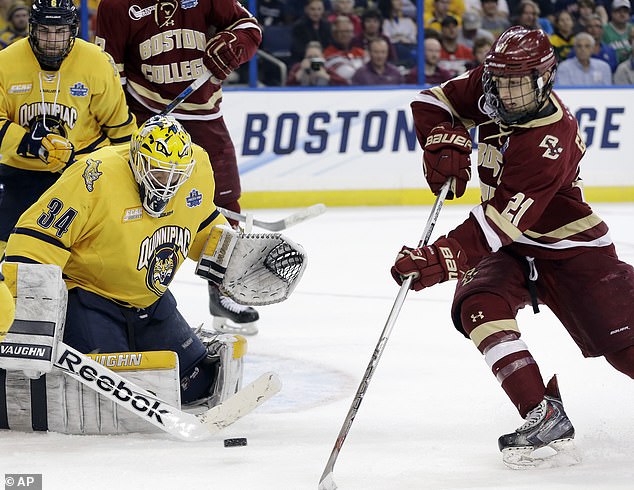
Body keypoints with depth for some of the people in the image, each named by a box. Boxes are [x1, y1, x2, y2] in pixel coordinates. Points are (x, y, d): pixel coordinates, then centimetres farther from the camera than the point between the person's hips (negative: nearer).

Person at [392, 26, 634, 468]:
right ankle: (545, 417, -25)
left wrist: (443, 259, -48)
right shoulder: (487, 90, -11)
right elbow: (433, 102, 3)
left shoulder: (552, 140, -32)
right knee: (479, 306, -25)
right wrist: (445, 141, -18)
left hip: (572, 246, -6)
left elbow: (503, 220, -39)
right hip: (509, 248, 6)